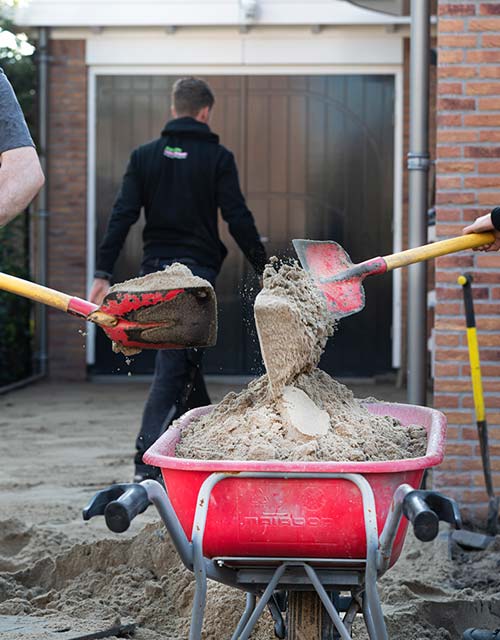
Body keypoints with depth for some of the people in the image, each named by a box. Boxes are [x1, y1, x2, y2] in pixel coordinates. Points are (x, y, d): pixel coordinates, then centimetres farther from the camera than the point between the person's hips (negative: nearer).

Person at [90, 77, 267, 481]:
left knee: (182, 357, 19)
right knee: (176, 365, -6)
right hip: (197, 268, -4)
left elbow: (122, 216, 0)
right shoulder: (218, 158, -2)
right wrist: (264, 269, 2)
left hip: (154, 269, 4)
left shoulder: (144, 156, 7)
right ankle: (148, 464, -15)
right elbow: (238, 219, -6)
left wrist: (103, 273, -3)